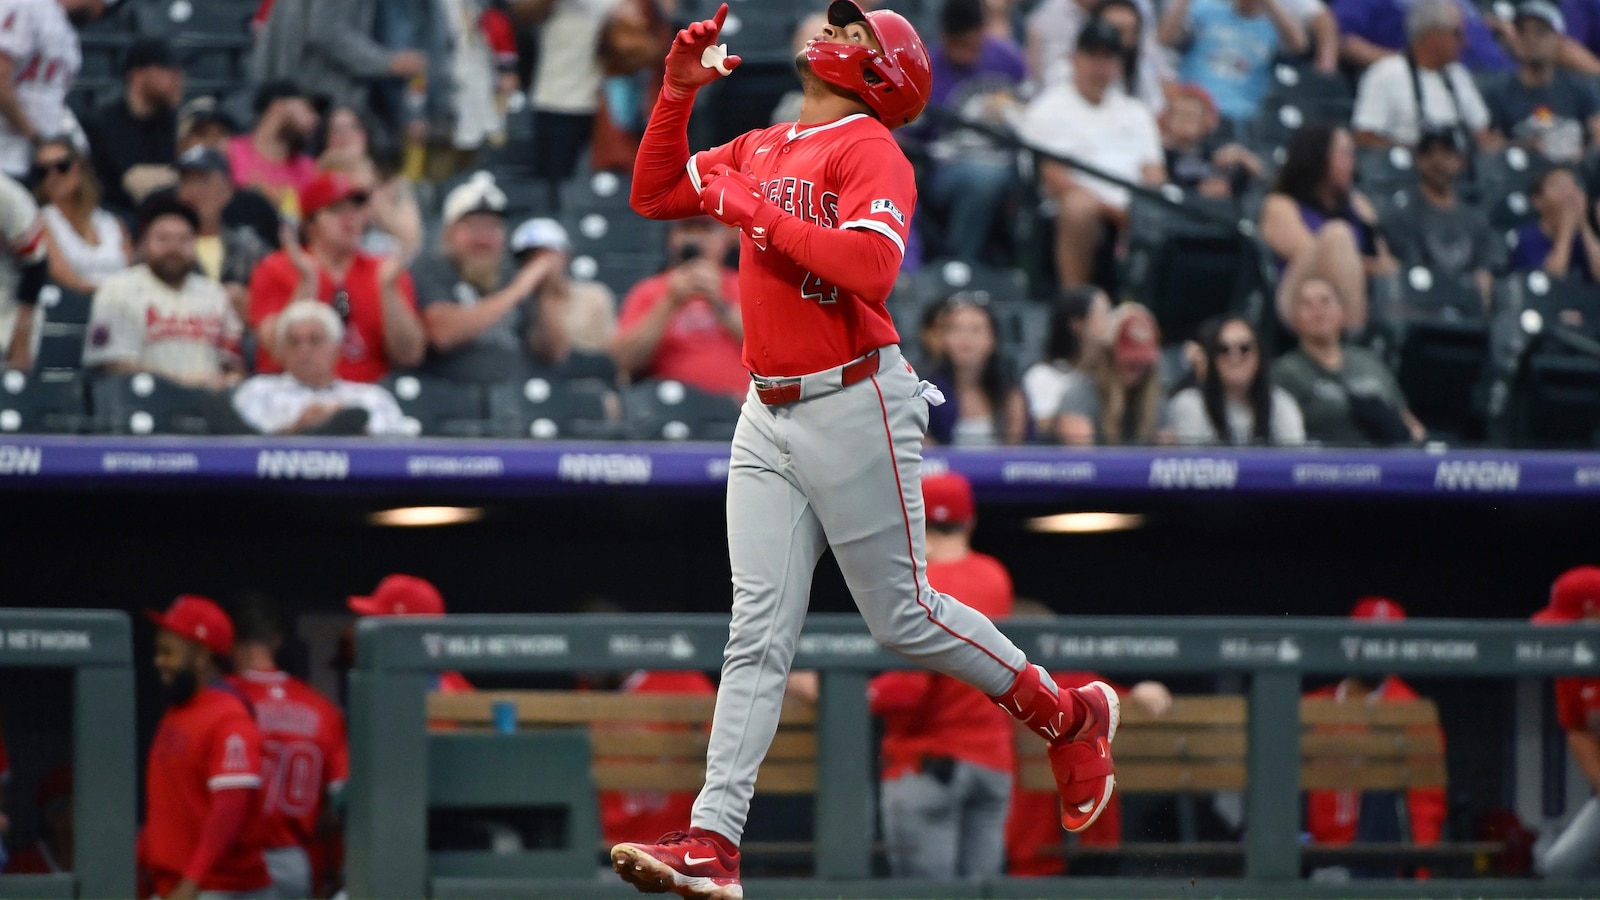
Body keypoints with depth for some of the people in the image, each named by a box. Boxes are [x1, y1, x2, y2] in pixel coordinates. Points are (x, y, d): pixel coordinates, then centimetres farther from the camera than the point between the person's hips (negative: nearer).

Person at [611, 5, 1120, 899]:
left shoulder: (870, 149, -8)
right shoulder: (762, 149, 17)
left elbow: (869, 266, -23)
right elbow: (654, 192, 21)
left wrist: (756, 214, -18)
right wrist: (678, 92, 9)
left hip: (853, 407, -7)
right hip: (769, 417, 7)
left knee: (903, 615, 1)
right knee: (759, 635, -1)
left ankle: (1070, 718, 22)